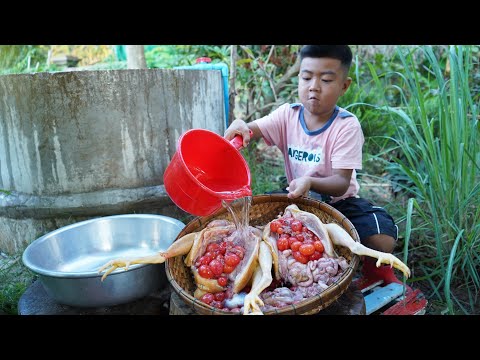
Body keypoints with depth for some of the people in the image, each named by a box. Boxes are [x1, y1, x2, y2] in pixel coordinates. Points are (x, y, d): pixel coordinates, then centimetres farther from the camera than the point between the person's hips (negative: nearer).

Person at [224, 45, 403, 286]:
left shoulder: (347, 126, -19)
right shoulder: (287, 114, -8)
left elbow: (342, 183, -24)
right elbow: (251, 130, -20)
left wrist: (310, 182, -45)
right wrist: (240, 126, -45)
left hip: (339, 200, -3)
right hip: (297, 196, 3)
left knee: (383, 240, -26)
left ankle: (375, 267, 11)